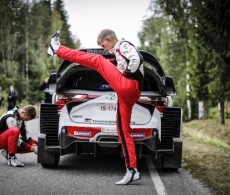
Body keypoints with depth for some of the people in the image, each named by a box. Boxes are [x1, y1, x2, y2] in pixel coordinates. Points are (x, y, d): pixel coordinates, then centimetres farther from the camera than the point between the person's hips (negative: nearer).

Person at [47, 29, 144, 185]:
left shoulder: (123, 45, 3)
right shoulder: (119, 51, 33)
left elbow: (136, 59, -15)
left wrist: (127, 73, -7)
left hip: (128, 85, -10)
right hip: (128, 94, 10)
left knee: (98, 61, -9)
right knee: (123, 131, 5)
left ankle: (58, 49, -6)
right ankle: (132, 171, 2)